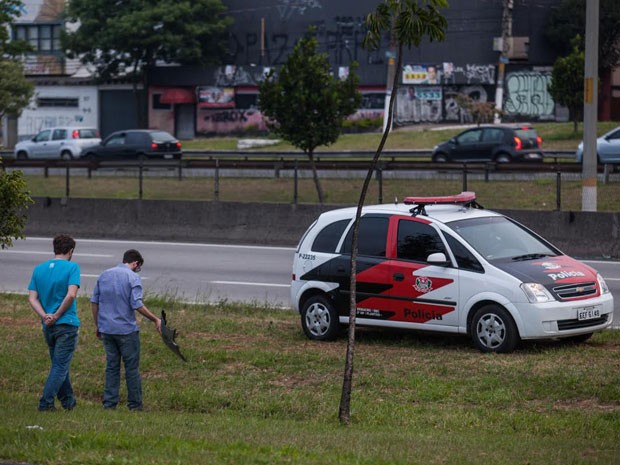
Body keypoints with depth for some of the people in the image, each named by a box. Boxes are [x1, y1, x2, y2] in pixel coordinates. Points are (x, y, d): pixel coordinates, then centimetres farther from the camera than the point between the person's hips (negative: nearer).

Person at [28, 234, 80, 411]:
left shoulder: (39, 269, 8)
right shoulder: (72, 267, -8)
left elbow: (32, 298, 0)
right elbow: (71, 295, -19)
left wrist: (45, 316, -10)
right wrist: (57, 315, -11)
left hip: (48, 326, 6)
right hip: (67, 324, -6)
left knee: (59, 364, 17)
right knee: (61, 366, -1)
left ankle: (68, 401, 26)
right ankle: (45, 402, -8)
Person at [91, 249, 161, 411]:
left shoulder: (104, 275, 9)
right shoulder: (133, 278, -9)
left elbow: (94, 301, 11)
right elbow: (137, 305, -17)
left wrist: (97, 325, 19)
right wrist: (156, 320, -9)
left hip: (106, 329, 5)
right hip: (126, 330, -5)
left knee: (112, 366, 11)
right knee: (132, 367, 4)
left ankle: (109, 403, 9)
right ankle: (135, 404, 9)